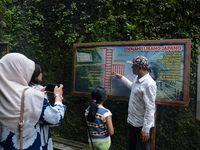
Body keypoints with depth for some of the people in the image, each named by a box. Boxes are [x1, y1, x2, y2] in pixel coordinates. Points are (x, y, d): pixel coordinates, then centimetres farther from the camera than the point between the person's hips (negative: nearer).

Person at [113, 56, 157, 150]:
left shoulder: (149, 84, -27)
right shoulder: (137, 78, 2)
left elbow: (150, 109, -27)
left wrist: (146, 129, -25)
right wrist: (121, 78, 31)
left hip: (141, 124, -9)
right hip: (131, 121, 9)